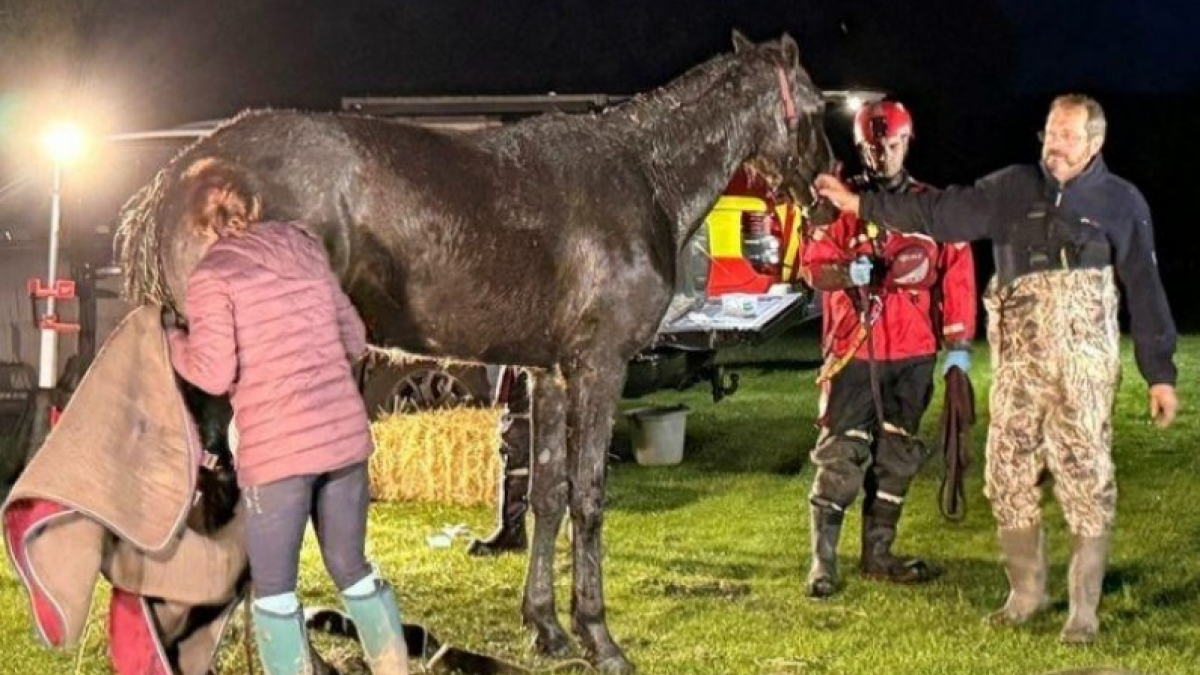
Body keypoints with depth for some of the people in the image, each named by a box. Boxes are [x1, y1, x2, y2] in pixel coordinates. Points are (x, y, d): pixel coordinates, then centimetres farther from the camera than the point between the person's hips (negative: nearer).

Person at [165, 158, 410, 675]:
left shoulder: (211, 276, -6)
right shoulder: (305, 250, 11)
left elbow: (213, 375, -10)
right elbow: (354, 341, 15)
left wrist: (172, 342, 7)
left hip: (277, 449, -6)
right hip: (344, 434, 6)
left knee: (273, 587, 7)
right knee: (351, 568, 19)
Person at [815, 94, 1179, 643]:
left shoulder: (1121, 203, 4)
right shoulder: (1013, 189, 8)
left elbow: (1145, 291, 4)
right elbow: (940, 212, 7)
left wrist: (1160, 373, 1)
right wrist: (861, 205, 1)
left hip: (1085, 365, -3)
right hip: (1018, 362, 3)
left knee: (1085, 478, -5)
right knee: (1009, 475, 6)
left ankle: (1083, 607, 4)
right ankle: (1026, 592, 22)